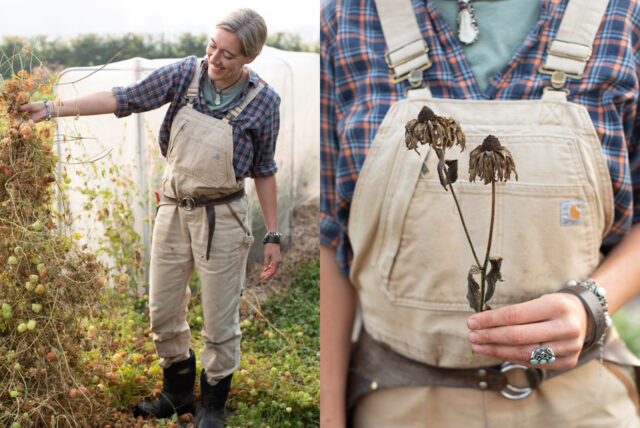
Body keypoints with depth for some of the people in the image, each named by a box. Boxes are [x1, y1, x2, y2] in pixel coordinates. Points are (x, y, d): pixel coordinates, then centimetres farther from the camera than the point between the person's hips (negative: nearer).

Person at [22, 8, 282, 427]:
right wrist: (54, 108, -5)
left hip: (222, 217, -3)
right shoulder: (185, 74, -4)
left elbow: (264, 171, -2)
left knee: (220, 322, 6)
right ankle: (178, 394, 38)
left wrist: (273, 235, 0)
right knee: (163, 313, 14)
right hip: (174, 208, 4)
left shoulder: (263, 101, -9)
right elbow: (124, 98, -1)